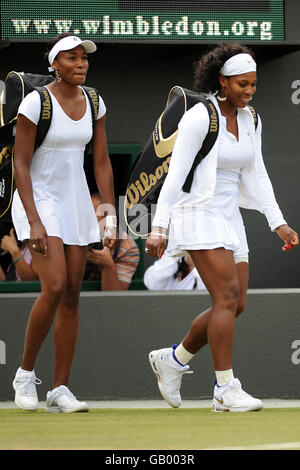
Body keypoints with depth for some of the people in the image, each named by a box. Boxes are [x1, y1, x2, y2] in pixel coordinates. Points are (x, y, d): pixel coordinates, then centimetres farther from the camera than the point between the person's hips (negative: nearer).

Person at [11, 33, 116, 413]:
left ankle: (60, 390, 5)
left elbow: (102, 163, 10)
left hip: (76, 202, 6)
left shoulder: (93, 104, 4)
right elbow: (20, 165, -13)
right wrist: (34, 222, -19)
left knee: (72, 294, 1)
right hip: (38, 199, -6)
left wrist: (110, 213, 3)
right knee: (54, 287, -19)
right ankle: (25, 374, 0)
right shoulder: (35, 103, -13)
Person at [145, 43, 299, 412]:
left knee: (234, 305, 6)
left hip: (228, 217, 8)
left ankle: (173, 359, 24)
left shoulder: (248, 120, 8)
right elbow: (175, 175, -15)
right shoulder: (199, 118, -14)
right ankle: (226, 390, -16)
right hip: (198, 215, -8)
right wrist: (158, 227, -20)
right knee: (228, 297, -18)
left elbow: (256, 176, 13)